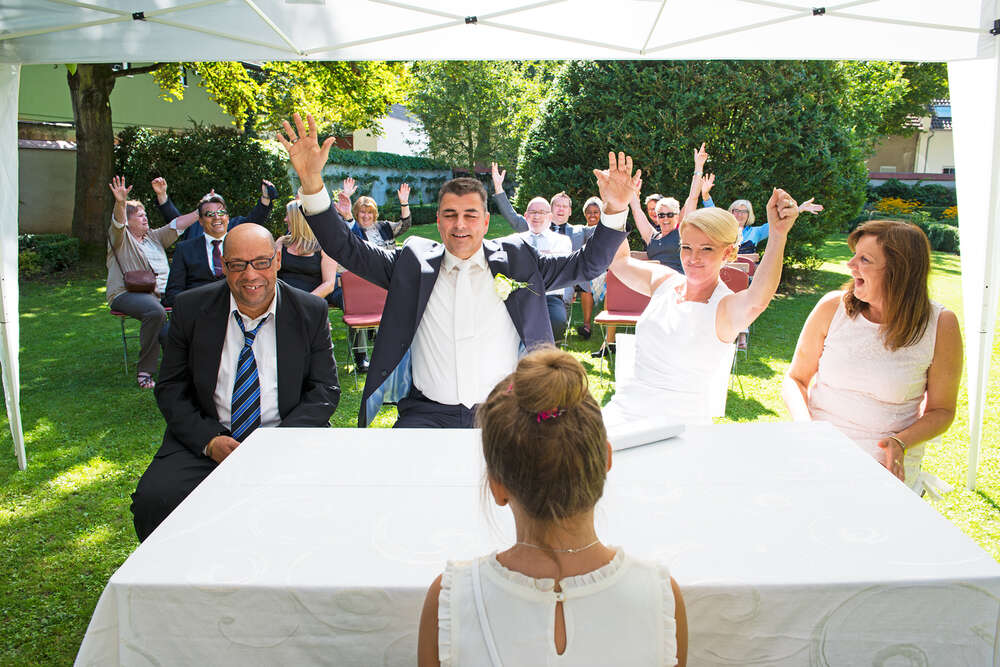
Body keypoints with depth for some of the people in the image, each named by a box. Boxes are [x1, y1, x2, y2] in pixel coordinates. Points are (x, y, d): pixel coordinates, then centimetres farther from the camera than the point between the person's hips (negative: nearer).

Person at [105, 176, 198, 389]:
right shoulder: (120, 238, 8)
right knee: (156, 312, -37)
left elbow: (176, 226, 17)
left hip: (159, 292, 6)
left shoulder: (154, 237, 26)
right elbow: (118, 222, -13)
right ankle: (144, 370, -26)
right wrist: (121, 203, -35)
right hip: (126, 293, -6)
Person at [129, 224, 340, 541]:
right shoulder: (191, 308, 2)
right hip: (204, 440, 1)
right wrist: (209, 441, -11)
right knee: (153, 500, -24)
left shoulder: (311, 312, 0)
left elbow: (325, 390, 1)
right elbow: (170, 389, 5)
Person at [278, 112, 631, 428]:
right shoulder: (413, 262, 8)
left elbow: (586, 264, 7)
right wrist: (311, 181, -6)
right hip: (429, 413, 0)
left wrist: (614, 209, -8)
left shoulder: (516, 259, 7)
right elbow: (346, 248, 6)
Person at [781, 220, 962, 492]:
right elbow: (795, 380, 6)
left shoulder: (940, 325, -5)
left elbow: (942, 410, 4)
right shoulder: (832, 308, -3)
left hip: (886, 468, 0)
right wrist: (804, 424, -14)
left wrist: (901, 443, -14)